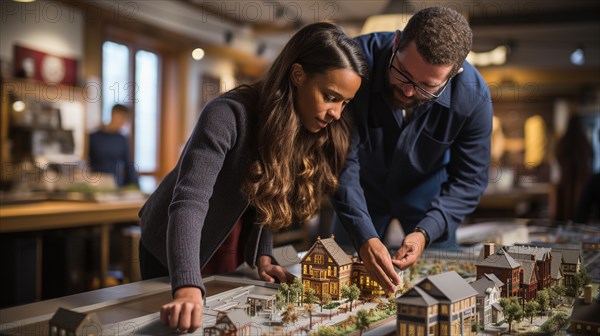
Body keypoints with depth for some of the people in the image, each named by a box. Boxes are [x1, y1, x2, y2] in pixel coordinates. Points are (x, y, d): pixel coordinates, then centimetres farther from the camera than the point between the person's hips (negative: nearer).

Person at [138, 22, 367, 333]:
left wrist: (262, 256, -14)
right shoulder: (228, 116, -31)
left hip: (232, 255, 6)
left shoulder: (316, 132, -10)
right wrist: (188, 288, -51)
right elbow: (190, 201, -41)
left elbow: (267, 202, -2)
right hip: (173, 252, -5)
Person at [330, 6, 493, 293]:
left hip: (428, 194, 0)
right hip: (364, 190, 0)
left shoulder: (474, 97, -29)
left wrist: (425, 232, -33)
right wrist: (365, 238, -45)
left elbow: (469, 179, -18)